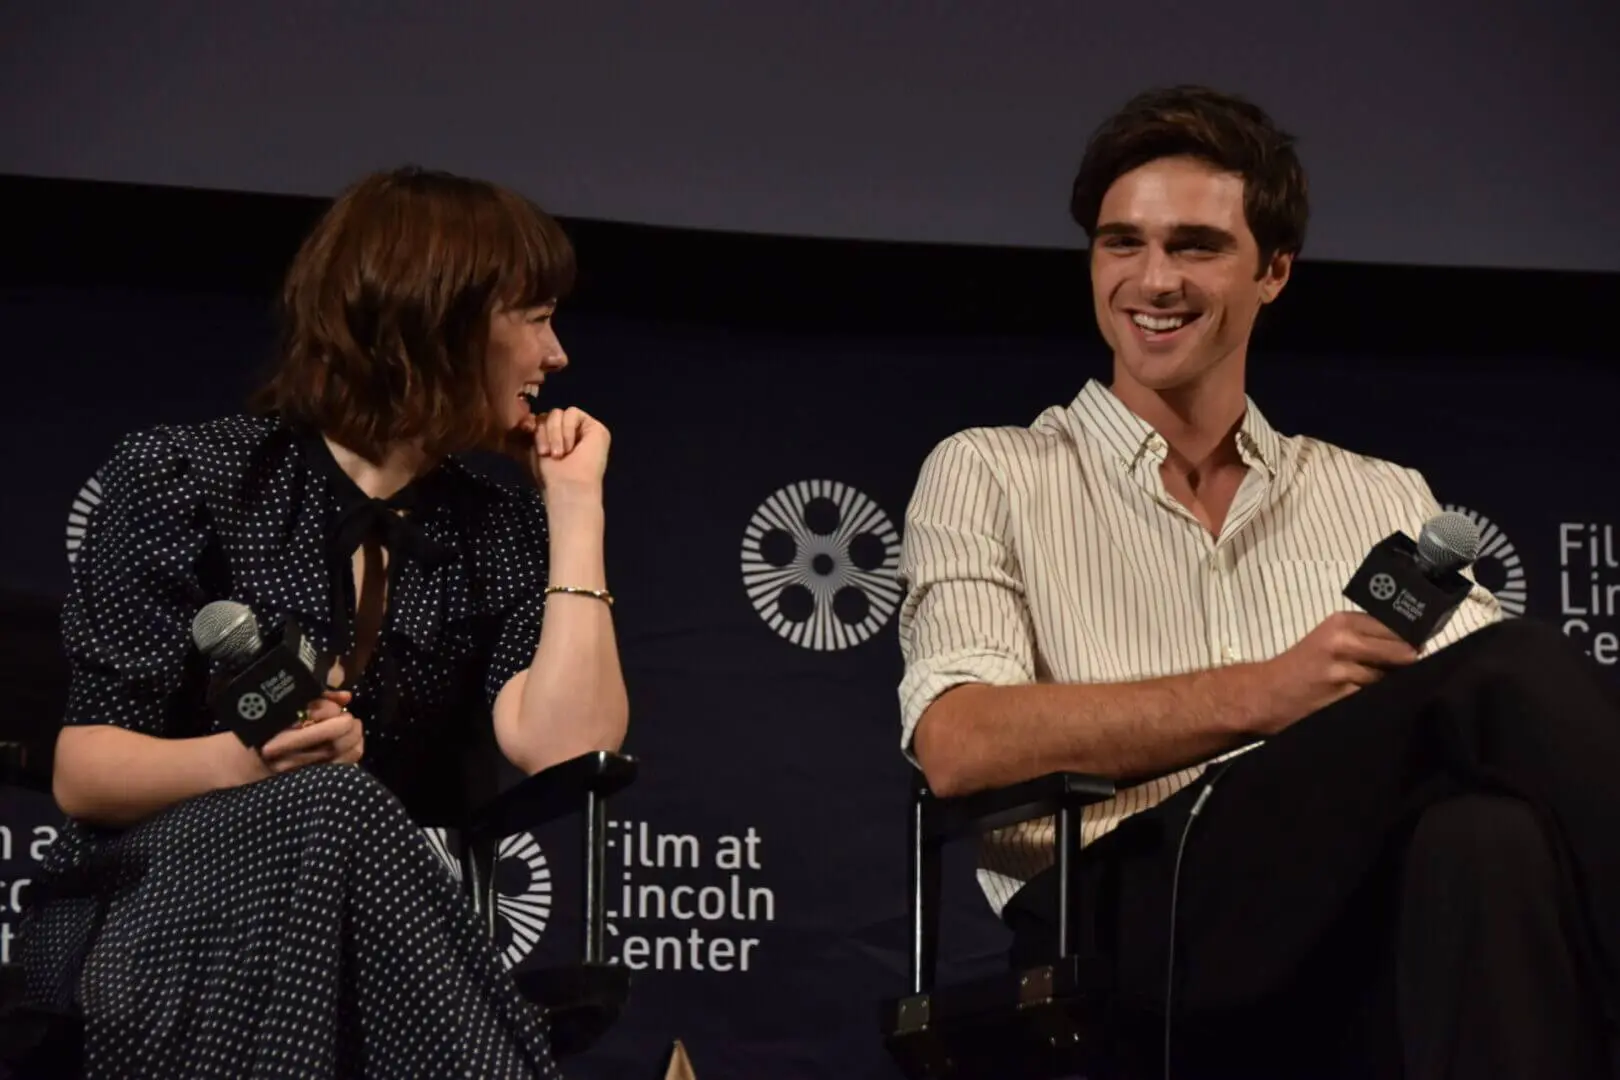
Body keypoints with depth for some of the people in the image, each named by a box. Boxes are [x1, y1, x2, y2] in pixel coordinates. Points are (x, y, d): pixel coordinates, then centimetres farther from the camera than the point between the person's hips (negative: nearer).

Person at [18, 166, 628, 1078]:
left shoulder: (499, 530, 8)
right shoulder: (184, 482, -3)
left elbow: (569, 756, -10)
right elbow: (84, 771, -7)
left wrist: (575, 506, -3)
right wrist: (248, 762, -27)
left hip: (363, 929, 2)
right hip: (145, 910, -2)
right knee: (330, 806, -34)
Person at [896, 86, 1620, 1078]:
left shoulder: (1385, 501, 27)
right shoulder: (993, 477, 16)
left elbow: (1488, 707, 12)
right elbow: (959, 745, -2)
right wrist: (1262, 695, -11)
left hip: (1383, 915, 3)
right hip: (1132, 917, -3)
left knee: (1490, 839, -38)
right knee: (1515, 671, -28)